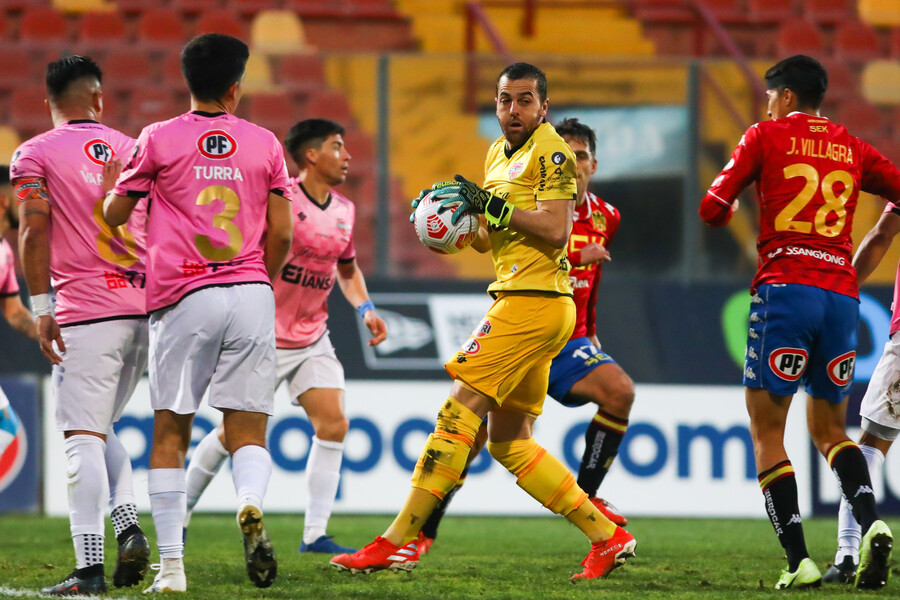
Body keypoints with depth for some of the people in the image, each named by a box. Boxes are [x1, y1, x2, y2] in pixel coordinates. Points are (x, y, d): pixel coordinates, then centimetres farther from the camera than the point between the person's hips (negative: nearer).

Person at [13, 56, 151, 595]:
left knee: (84, 436, -5)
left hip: (86, 309, -5)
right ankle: (129, 525, 1)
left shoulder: (35, 155, 0)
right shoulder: (134, 150, 14)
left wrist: (42, 308, -8)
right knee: (103, 427, 20)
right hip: (146, 304, 5)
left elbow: (34, 232, -9)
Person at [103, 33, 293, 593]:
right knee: (248, 430, 3)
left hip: (185, 296, -1)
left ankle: (171, 563, 0)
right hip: (252, 295, 1)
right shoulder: (265, 143, 8)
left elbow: (114, 214, 10)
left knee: (171, 431, 6)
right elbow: (281, 235, 8)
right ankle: (252, 505, -30)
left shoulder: (159, 139, 2)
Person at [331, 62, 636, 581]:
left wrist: (492, 205, -17)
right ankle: (607, 537, 11)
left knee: (460, 411, -12)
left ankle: (400, 541, -12)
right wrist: (455, 213, 9)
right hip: (516, 300, 10)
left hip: (535, 300, -10)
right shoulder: (498, 154, 20)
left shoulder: (551, 152, -8)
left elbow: (556, 230, -18)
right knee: (509, 443, 9)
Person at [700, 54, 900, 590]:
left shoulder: (767, 135, 4)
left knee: (767, 430, 3)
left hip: (786, 288, -4)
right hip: (842, 294, 4)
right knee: (829, 428, 16)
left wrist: (727, 212, 23)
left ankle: (799, 560, -9)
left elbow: (713, 209, 1)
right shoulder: (852, 148, 15)